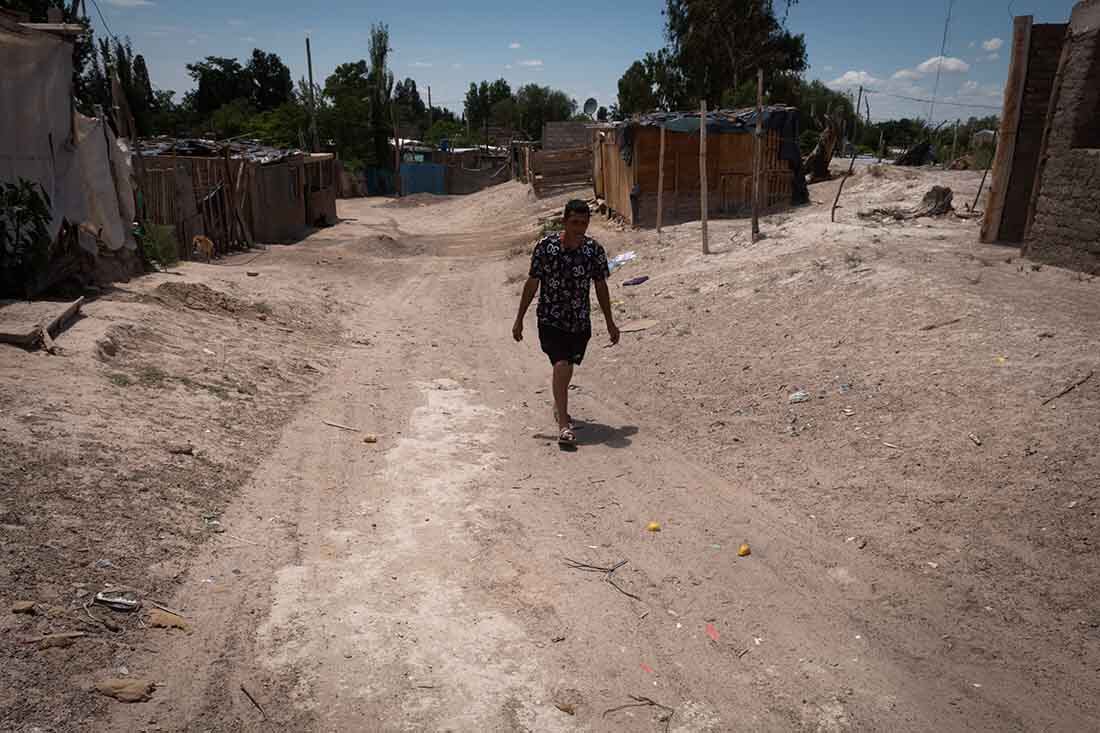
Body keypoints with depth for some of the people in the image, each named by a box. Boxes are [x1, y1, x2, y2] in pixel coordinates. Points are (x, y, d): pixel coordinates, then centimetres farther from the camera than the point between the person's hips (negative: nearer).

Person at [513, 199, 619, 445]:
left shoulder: (594, 250, -5)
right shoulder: (545, 247, -12)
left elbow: (601, 287, 6)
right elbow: (532, 284, -4)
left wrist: (610, 323, 10)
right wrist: (519, 319, -1)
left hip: (580, 321, 3)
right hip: (550, 319, -3)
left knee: (566, 367, 18)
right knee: (562, 366, -18)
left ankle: (559, 407, 47)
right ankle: (563, 424, -9)